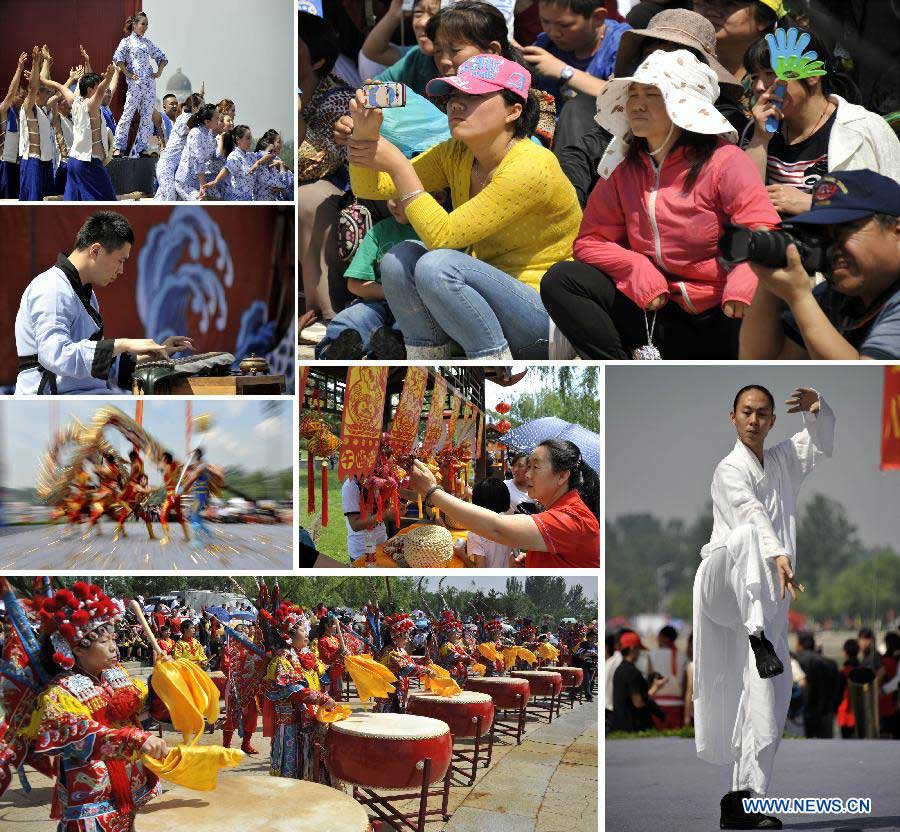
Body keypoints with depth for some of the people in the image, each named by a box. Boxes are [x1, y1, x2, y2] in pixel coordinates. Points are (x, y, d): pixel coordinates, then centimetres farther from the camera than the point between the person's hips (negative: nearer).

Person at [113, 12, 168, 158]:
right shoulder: (127, 41, 2)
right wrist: (127, 74, -14)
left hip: (150, 83, 5)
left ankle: (141, 148, 9)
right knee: (128, 115, -8)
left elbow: (162, 57, 25)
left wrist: (159, 72, 11)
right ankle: (119, 147, -5)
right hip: (135, 82, -5)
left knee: (147, 116, 4)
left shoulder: (148, 42, 16)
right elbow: (117, 58, -13)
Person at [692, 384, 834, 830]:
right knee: (751, 536, -37)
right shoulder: (730, 471, -4)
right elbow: (751, 512, -22)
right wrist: (778, 554, -41)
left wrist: (817, 410, 4)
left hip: (767, 596, 6)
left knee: (769, 698, -4)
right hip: (723, 587, -6)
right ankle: (759, 638, -44)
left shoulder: (782, 462, 17)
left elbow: (820, 443, 28)